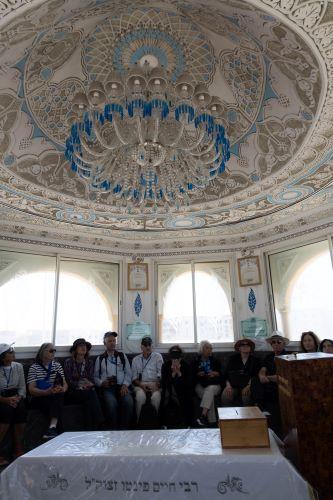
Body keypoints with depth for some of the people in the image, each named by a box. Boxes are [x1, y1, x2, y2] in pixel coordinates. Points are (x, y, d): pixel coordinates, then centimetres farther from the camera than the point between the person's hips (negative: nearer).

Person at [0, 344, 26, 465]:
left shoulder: (18, 366, 5)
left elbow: (22, 387, 7)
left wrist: (19, 397, -11)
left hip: (15, 397, 3)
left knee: (21, 407, -23)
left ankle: (18, 449, -1)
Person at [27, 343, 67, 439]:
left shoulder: (57, 365, 13)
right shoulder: (34, 368, -1)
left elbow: (65, 384, 7)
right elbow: (31, 389, -11)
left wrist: (62, 389, -19)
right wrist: (47, 392, -29)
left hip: (57, 398, 3)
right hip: (39, 399, -2)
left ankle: (52, 427, -42)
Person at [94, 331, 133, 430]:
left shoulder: (122, 356, 18)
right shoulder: (100, 359, 16)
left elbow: (128, 373, 12)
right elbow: (95, 376, 13)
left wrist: (125, 385, -5)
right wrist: (101, 383, -8)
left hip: (122, 386, 1)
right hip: (107, 387, -1)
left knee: (129, 401, -30)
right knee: (112, 403, -33)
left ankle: (124, 429, -14)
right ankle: (114, 429, -17)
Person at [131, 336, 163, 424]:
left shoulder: (158, 357, 9)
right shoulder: (136, 359, 15)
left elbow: (160, 374, 0)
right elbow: (134, 377, 10)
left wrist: (156, 385, -18)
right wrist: (141, 385, -9)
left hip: (155, 384, -1)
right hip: (140, 384, 1)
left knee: (156, 397, -33)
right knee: (140, 396, -33)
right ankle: (139, 421, -17)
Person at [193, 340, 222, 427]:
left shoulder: (215, 361, 18)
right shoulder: (196, 361, 15)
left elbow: (221, 373, 14)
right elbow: (192, 375, 11)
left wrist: (216, 374, -6)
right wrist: (198, 374, -8)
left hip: (214, 385, 0)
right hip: (200, 385, 0)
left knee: (210, 389, -35)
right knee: (209, 394, -33)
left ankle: (203, 416, -46)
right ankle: (211, 420, -36)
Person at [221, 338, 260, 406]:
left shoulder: (254, 360, 10)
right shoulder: (233, 358, 11)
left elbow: (255, 376, 1)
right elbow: (227, 374, 8)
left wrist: (248, 386, -17)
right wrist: (228, 386, -9)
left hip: (247, 386, 0)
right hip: (233, 386, 0)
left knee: (246, 396, -33)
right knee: (225, 396, -29)